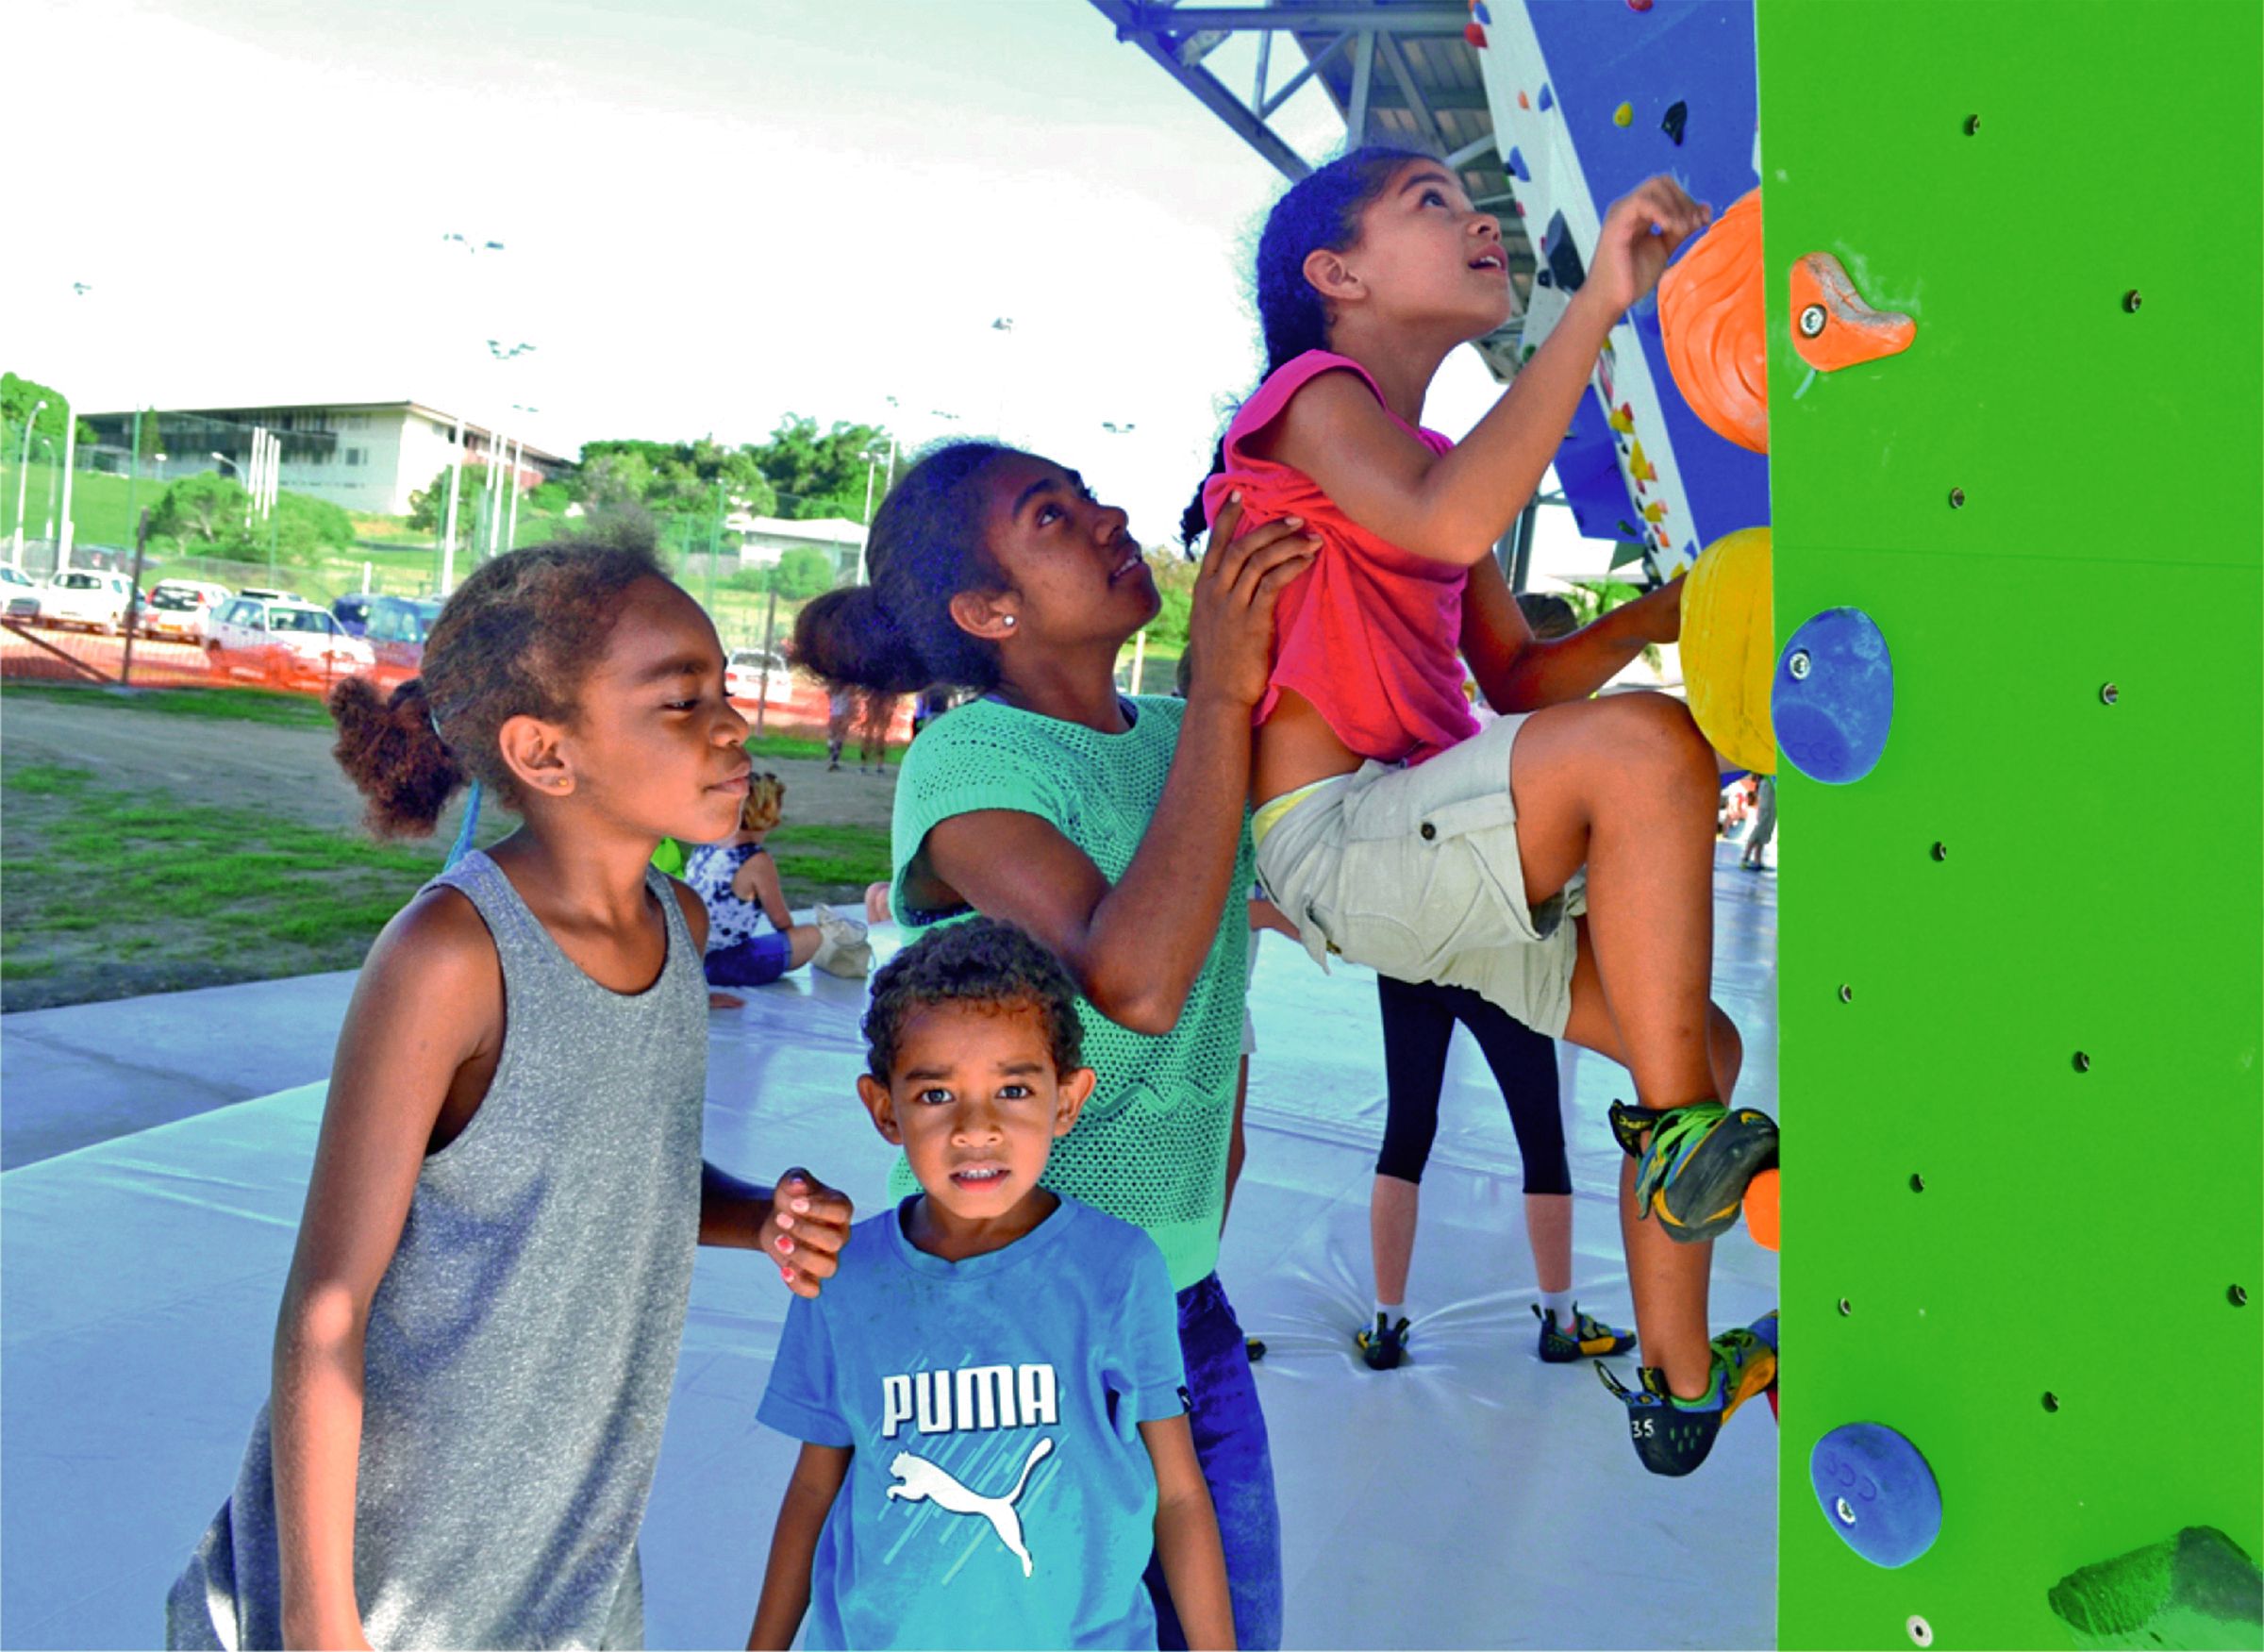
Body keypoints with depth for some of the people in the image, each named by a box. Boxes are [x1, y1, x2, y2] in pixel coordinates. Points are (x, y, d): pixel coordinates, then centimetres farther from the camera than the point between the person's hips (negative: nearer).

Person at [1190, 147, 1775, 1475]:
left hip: (1434, 853, 9)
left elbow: (1517, 681, 19)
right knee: (1646, 745, -29)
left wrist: (1640, 622, 2)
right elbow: (1449, 525, -26)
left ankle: (1679, 1381, 23)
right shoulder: (1315, 396, -1)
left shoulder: (1432, 457, 26)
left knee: (1700, 1041, 11)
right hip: (1333, 831, -9)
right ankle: (1680, 1141, -18)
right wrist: (1600, 307, -22)